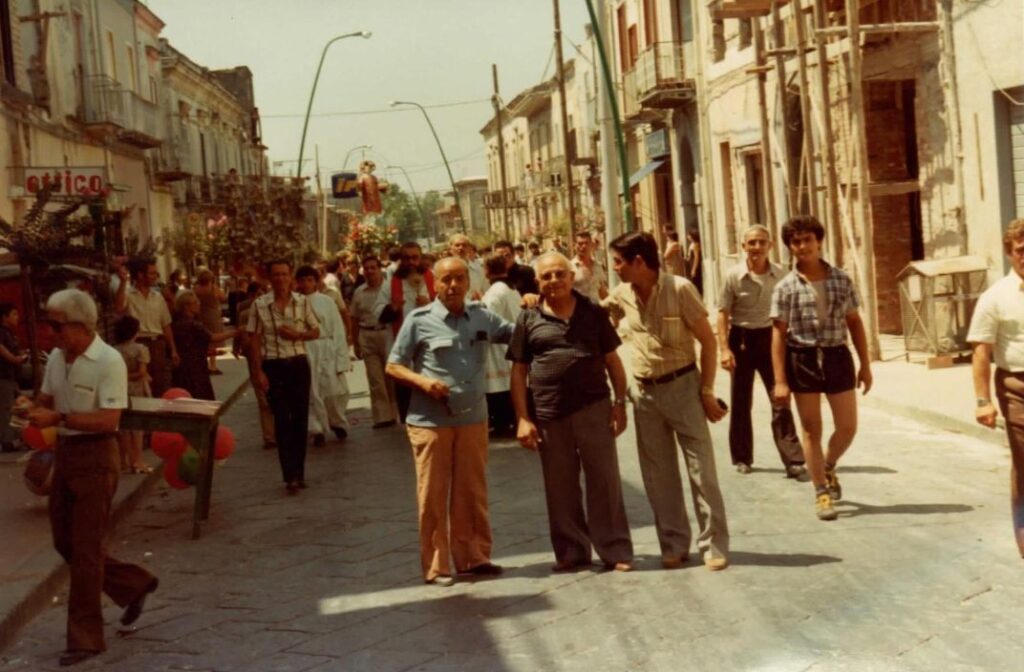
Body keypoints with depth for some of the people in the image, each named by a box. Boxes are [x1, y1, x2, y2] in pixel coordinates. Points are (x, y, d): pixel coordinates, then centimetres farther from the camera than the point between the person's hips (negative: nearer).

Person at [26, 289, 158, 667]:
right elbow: (46, 398, 18)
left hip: (95, 456, -8)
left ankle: (85, 637, 10)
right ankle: (135, 586, 33)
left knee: (85, 548, -2)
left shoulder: (109, 361, -18)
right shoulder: (56, 358, 5)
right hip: (64, 452, 8)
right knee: (65, 541, 14)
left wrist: (58, 418, -27)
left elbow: (108, 420, -24)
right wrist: (35, 409, -6)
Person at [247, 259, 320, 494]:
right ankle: (290, 476, -4)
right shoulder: (259, 305, -4)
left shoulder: (302, 302, 1)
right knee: (282, 421, -4)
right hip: (273, 366, -2)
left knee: (300, 419, 6)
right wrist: (258, 372, -8)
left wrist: (297, 334, -11)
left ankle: (299, 473, 17)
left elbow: (316, 332, 9)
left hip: (298, 364, 2)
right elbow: (255, 340, -2)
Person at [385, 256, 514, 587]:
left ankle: (473, 556, 24)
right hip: (430, 421, -3)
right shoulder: (419, 320, -5)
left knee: (472, 493, 12)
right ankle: (436, 566, 12)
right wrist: (422, 381, -18)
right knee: (433, 496, 3)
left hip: (473, 419, 4)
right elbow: (393, 366, -1)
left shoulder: (482, 317, 6)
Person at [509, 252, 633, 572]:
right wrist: (523, 419, -3)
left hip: (594, 409, 0)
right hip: (550, 415, 1)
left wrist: (620, 403, 0)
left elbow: (612, 360, 7)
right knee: (560, 488, 9)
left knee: (605, 482, 4)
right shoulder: (528, 319, 3)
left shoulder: (593, 312, 4)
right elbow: (518, 372, 3)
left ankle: (616, 550, 12)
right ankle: (571, 551, 21)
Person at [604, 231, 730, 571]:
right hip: (644, 391, 5)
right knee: (658, 475, 9)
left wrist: (707, 391, -11)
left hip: (682, 385, -5)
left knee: (701, 468, -2)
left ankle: (714, 544, 7)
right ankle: (674, 544, 20)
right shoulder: (621, 295, 0)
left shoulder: (679, 289, -14)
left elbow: (708, 341, -9)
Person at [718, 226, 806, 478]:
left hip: (770, 337, 1)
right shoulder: (733, 276, -9)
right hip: (742, 338, -1)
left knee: (780, 400, -2)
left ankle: (793, 461, 0)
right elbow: (723, 313, -6)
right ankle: (742, 458, 23)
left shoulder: (780, 274, -2)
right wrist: (725, 349, -13)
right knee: (741, 402, 9)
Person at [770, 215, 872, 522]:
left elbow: (855, 322, 9)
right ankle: (821, 492, 17)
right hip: (802, 359, -2)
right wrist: (780, 381, -9)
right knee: (811, 430, 5)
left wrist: (865, 364, 7)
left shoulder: (842, 280, 2)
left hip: (837, 356, 2)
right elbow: (778, 335, -5)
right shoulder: (785, 288, -4)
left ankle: (828, 468, 34)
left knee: (848, 427, 5)